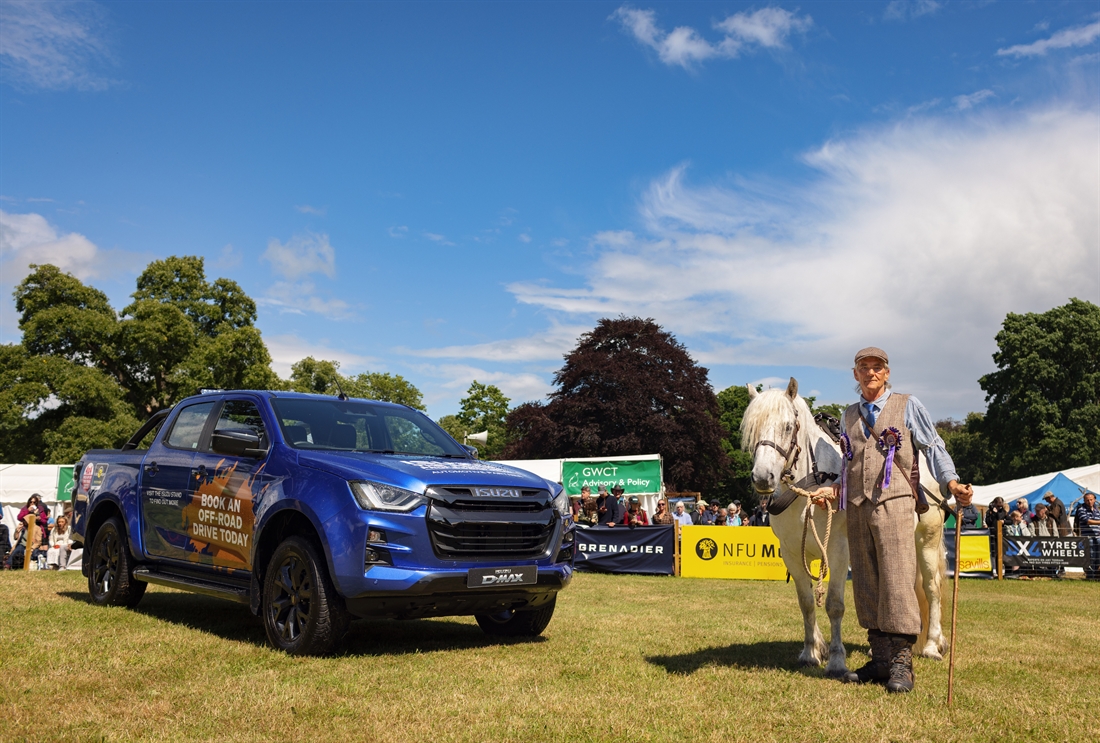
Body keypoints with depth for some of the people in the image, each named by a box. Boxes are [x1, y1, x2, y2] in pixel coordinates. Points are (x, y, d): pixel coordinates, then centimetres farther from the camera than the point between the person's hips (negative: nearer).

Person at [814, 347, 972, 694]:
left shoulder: (907, 406, 6)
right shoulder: (849, 415, 18)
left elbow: (933, 448, 3)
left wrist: (951, 482, -11)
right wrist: (833, 489, 10)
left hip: (893, 501, -5)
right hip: (856, 506, 5)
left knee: (896, 580, -10)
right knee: (866, 584, 6)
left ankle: (901, 663, -4)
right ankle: (880, 659, 13)